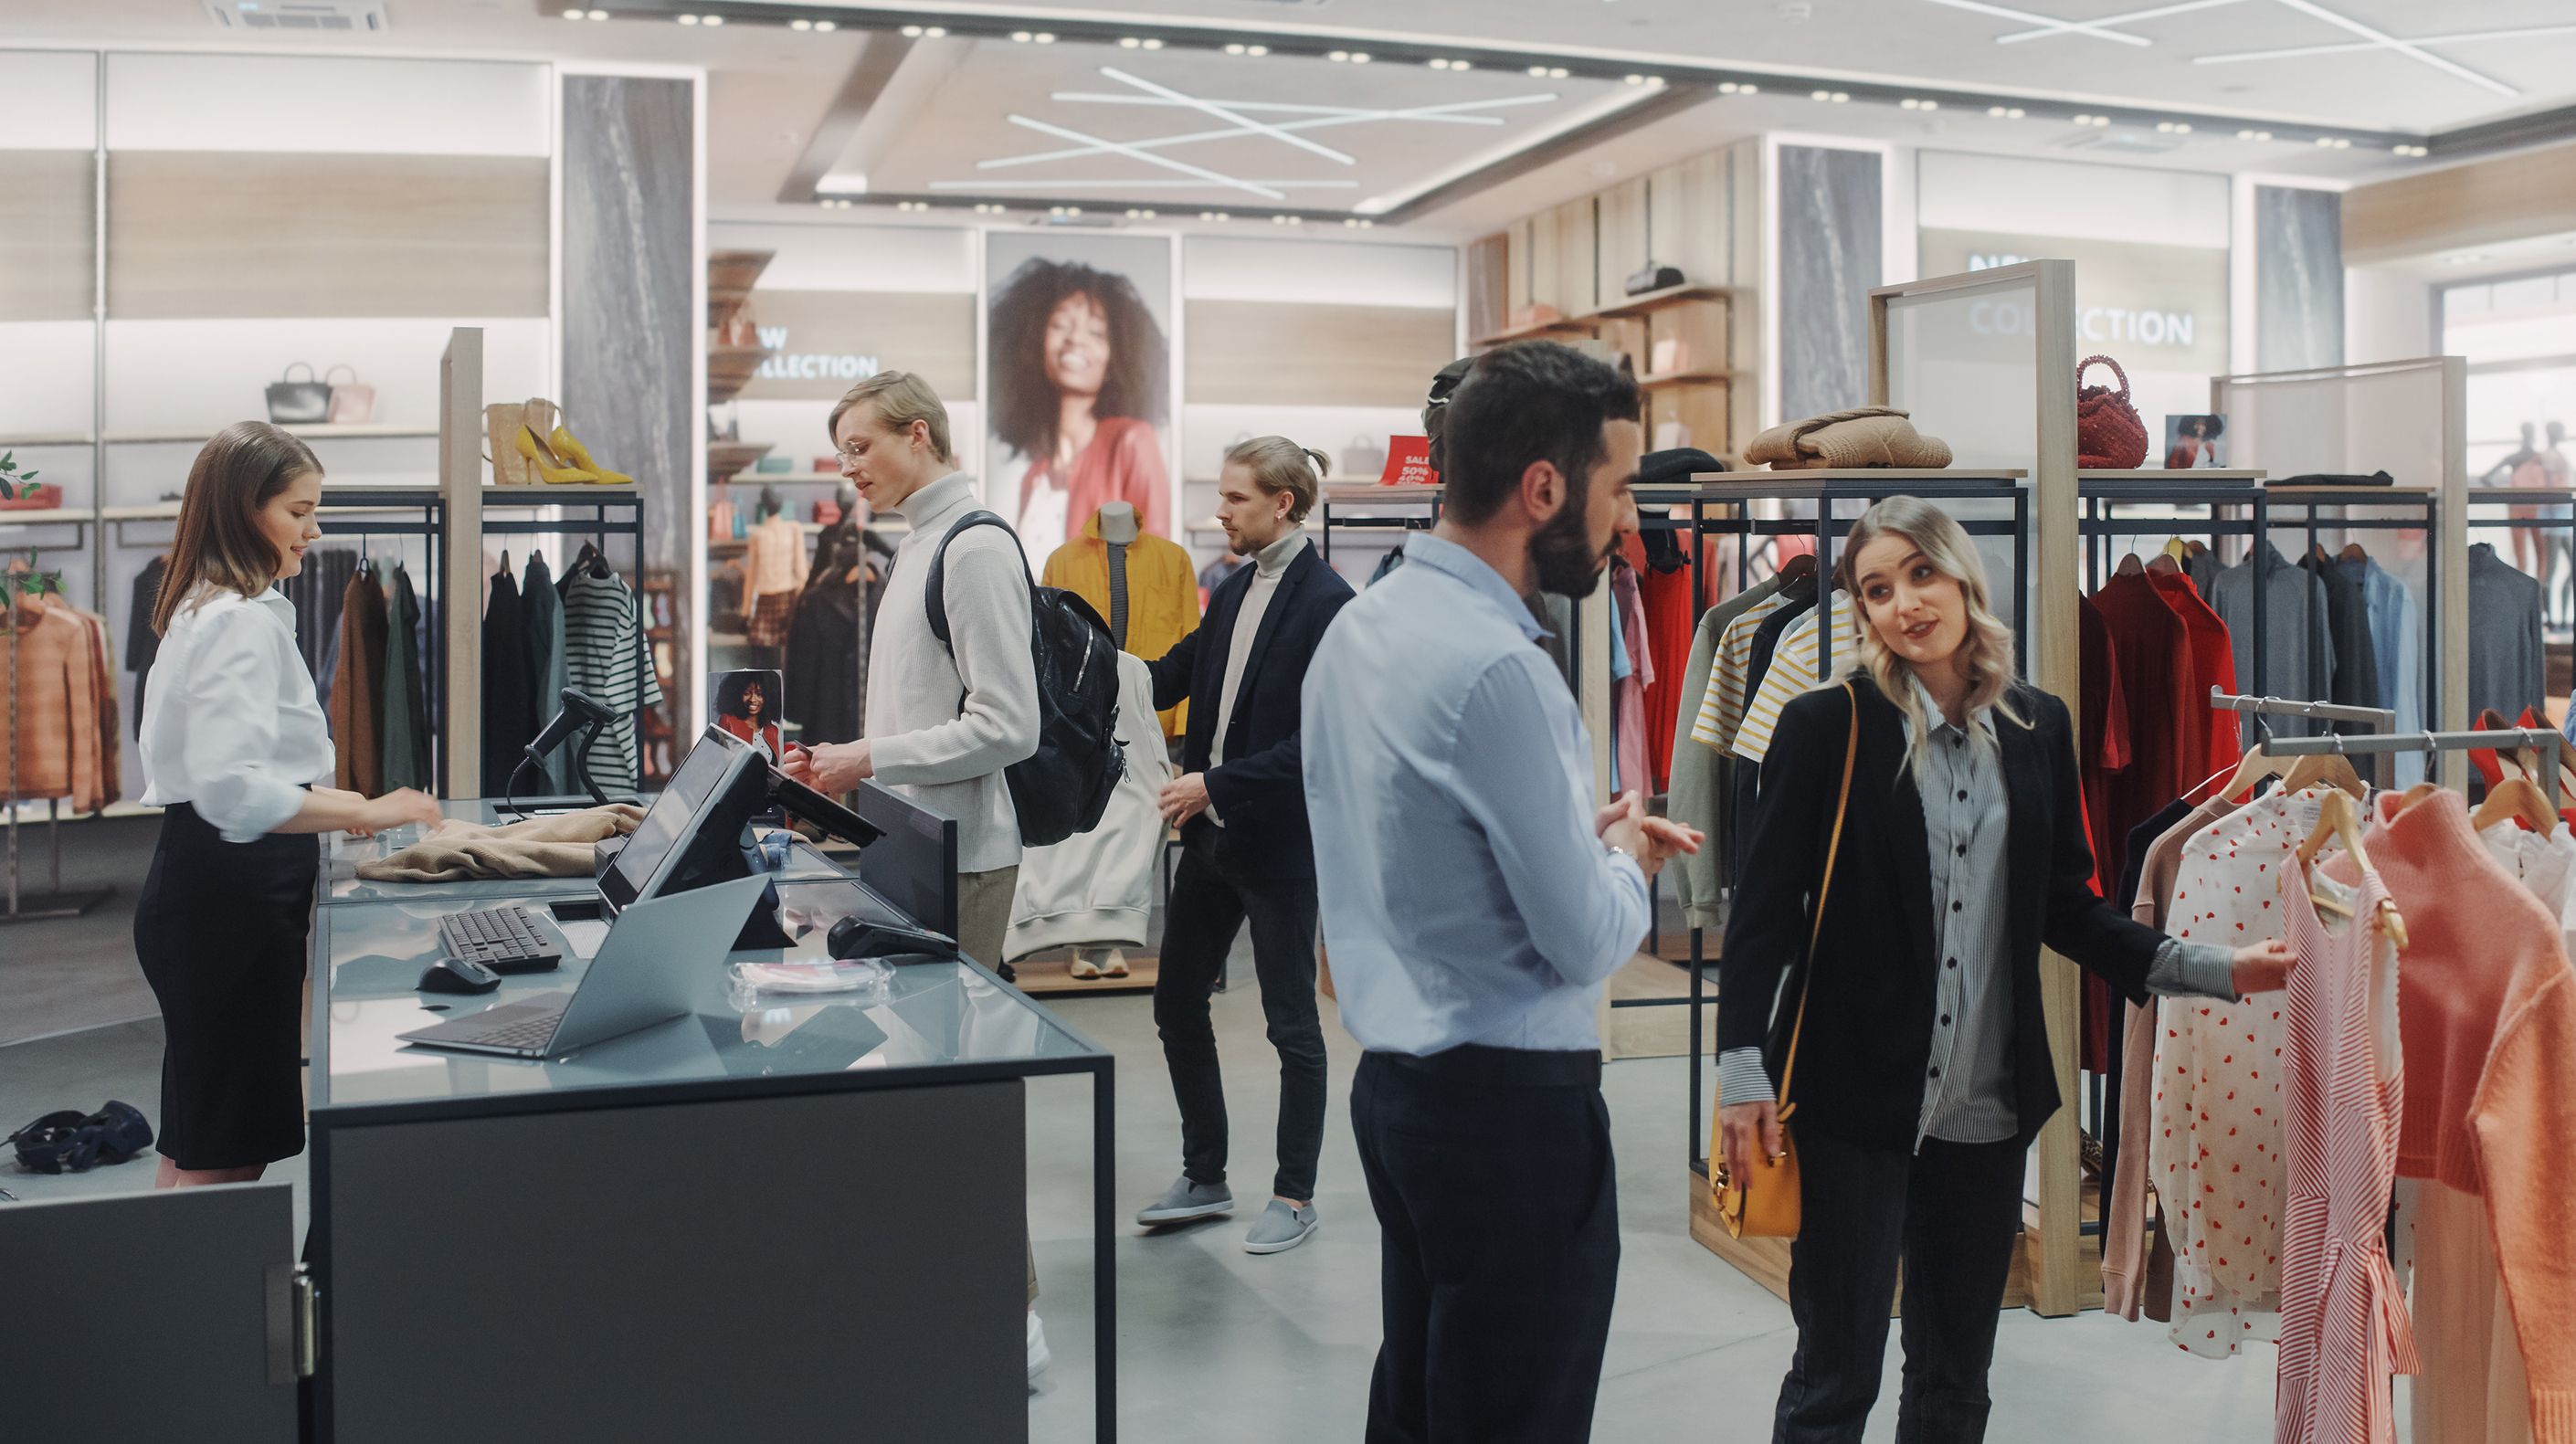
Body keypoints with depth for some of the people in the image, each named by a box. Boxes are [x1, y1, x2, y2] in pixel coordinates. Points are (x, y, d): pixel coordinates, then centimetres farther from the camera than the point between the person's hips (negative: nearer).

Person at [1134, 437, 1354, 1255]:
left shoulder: (1327, 602, -14)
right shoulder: (1234, 592, 10)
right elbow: (1173, 677, 12)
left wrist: (1218, 783, -21)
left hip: (1279, 842, -8)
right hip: (1211, 836, 8)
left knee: (1291, 1020, 5)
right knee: (1178, 1002, 13)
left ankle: (1296, 1195, 19)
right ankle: (1204, 1178, 27)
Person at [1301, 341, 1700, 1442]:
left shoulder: (1362, 626, 6)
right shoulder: (1499, 669, -22)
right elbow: (1589, 942, -17)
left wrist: (1583, 835, 11)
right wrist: (1627, 859, 3)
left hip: (1399, 1081, 9)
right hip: (1513, 1104, -9)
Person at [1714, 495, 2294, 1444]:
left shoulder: (2037, 727, 7)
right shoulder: (1828, 724, -6)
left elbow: (2068, 908, 12)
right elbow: (1764, 906, -7)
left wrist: (2212, 970, 2)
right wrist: (1742, 1070, -12)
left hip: (1988, 1107, 4)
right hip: (1856, 1099, -4)